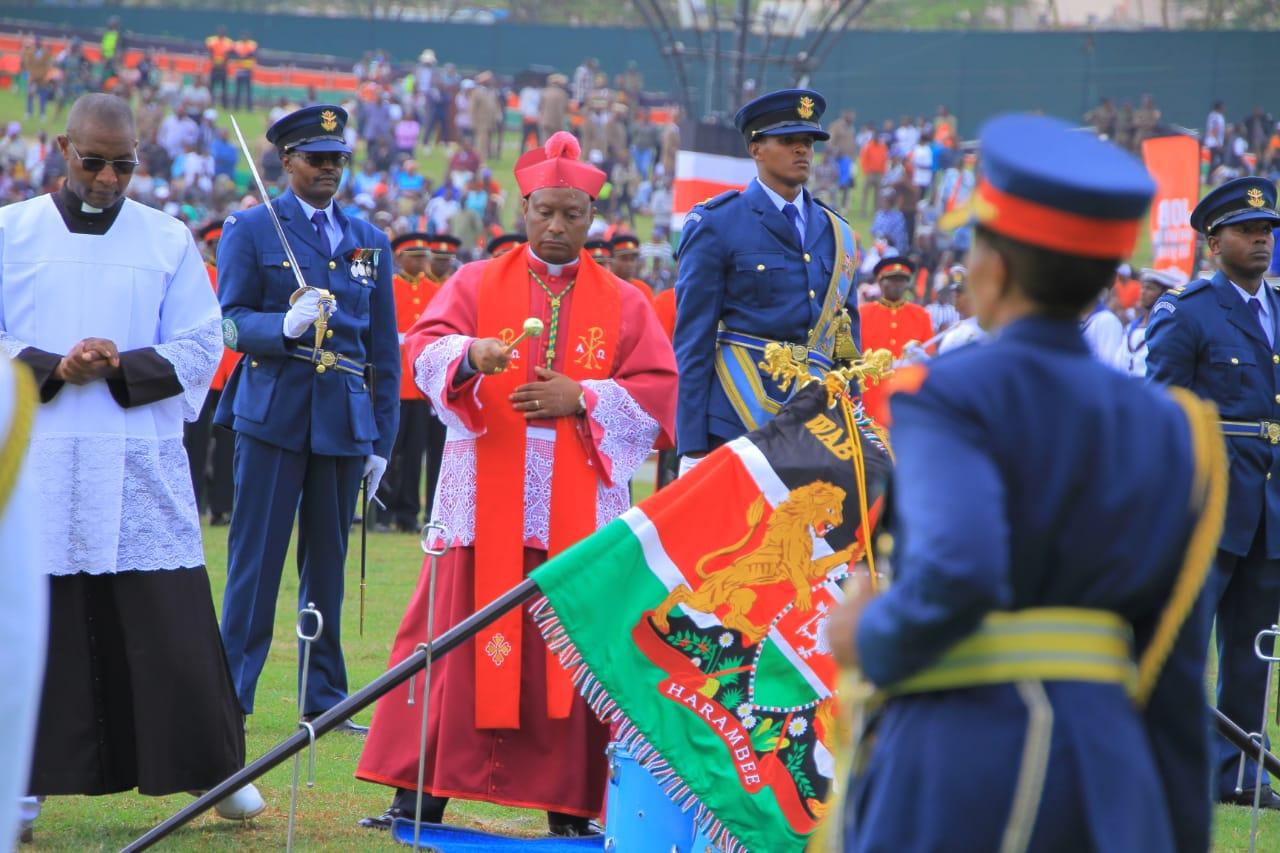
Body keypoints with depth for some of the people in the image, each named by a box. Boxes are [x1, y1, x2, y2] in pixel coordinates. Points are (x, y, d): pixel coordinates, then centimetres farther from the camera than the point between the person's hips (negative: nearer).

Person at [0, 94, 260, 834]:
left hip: (143, 467, 1)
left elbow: (201, 348, 4)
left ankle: (212, 768, 11)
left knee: (169, 624, 0)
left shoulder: (169, 240, 8)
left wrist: (125, 367, -13)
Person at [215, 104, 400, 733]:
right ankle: (230, 694, 2)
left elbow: (385, 350, 15)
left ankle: (324, 696, 14)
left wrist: (382, 440, 11)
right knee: (256, 557, -4)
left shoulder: (370, 243, 15)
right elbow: (230, 322, -3)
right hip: (273, 414, -4)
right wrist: (285, 326, -23)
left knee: (329, 561, 7)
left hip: (345, 421, 4)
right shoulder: (249, 230, 3)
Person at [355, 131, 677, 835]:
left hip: (579, 511, 1)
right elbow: (426, 348, -6)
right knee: (461, 637, -2)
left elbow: (659, 390, 4)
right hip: (486, 504, 0)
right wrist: (470, 354, -28)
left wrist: (583, 398, -10)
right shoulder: (475, 285, 9)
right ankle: (420, 796, 2)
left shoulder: (624, 303, 11)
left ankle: (570, 804, 3)